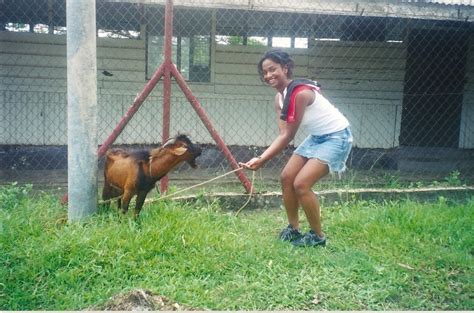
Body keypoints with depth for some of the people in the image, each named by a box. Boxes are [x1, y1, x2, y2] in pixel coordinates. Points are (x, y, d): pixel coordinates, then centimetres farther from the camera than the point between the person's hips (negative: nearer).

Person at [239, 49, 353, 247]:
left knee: (301, 184, -15)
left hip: (336, 137, -9)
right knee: (287, 178, 5)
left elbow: (288, 136, -23)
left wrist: (263, 161, -24)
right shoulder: (280, 97, 0)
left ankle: (318, 236, 5)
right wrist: (260, 157, -18)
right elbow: (282, 135, -6)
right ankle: (293, 229, 22)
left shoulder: (300, 93, -27)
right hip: (316, 137, 9)